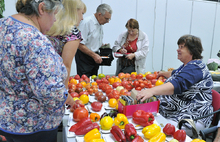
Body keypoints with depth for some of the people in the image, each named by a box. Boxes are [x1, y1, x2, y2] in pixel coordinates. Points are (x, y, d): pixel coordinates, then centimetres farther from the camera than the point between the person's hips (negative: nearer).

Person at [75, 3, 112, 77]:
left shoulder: (100, 24, 11)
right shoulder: (86, 22, -17)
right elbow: (80, 44, -21)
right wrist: (94, 55, -21)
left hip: (95, 56, 8)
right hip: (84, 57, -8)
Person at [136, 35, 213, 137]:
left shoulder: (196, 67, -16)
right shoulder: (186, 66, 17)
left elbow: (178, 84, -35)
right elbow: (175, 74, 42)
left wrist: (152, 91, -47)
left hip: (193, 118, -10)